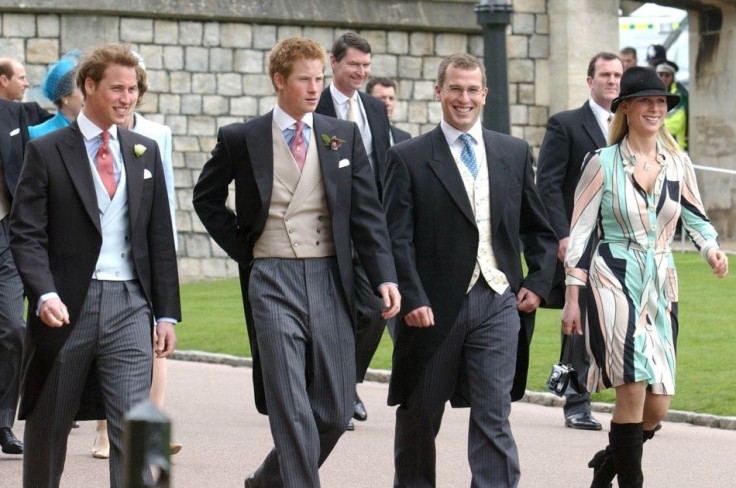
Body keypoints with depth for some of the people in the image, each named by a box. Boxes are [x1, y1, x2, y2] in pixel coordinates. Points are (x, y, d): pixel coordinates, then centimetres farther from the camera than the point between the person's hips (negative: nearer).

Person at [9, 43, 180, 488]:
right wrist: (44, 294, -22)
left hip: (130, 303, 2)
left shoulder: (145, 152, 12)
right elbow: (26, 234, -6)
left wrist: (167, 313, 8)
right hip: (67, 304, -2)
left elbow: (160, 238, 13)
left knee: (132, 426, -8)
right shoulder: (47, 152, -1)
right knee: (49, 424, 10)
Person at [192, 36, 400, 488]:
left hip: (330, 281, 3)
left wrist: (385, 277, -7)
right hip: (273, 281, -3)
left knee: (335, 412, 6)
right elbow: (207, 197, 18)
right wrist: (242, 248, 7)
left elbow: (368, 213, 5)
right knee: (292, 412, -11)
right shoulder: (242, 139, 3)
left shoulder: (344, 136, 8)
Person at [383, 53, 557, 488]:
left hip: (496, 303, 1)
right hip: (434, 307, -1)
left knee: (494, 414, -7)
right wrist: (412, 300, -16)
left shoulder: (514, 153, 10)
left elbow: (539, 228, 17)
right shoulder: (409, 158, -1)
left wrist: (538, 283, 4)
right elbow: (397, 238, -7)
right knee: (419, 415, 11)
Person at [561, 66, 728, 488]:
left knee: (658, 407, 2)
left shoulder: (678, 163, 8)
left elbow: (696, 218, 17)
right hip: (614, 283, -4)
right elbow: (580, 232, 0)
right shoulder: (602, 163, -2)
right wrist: (572, 297, -2)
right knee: (633, 390, -19)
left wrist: (712, 248, -5)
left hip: (661, 288, 4)